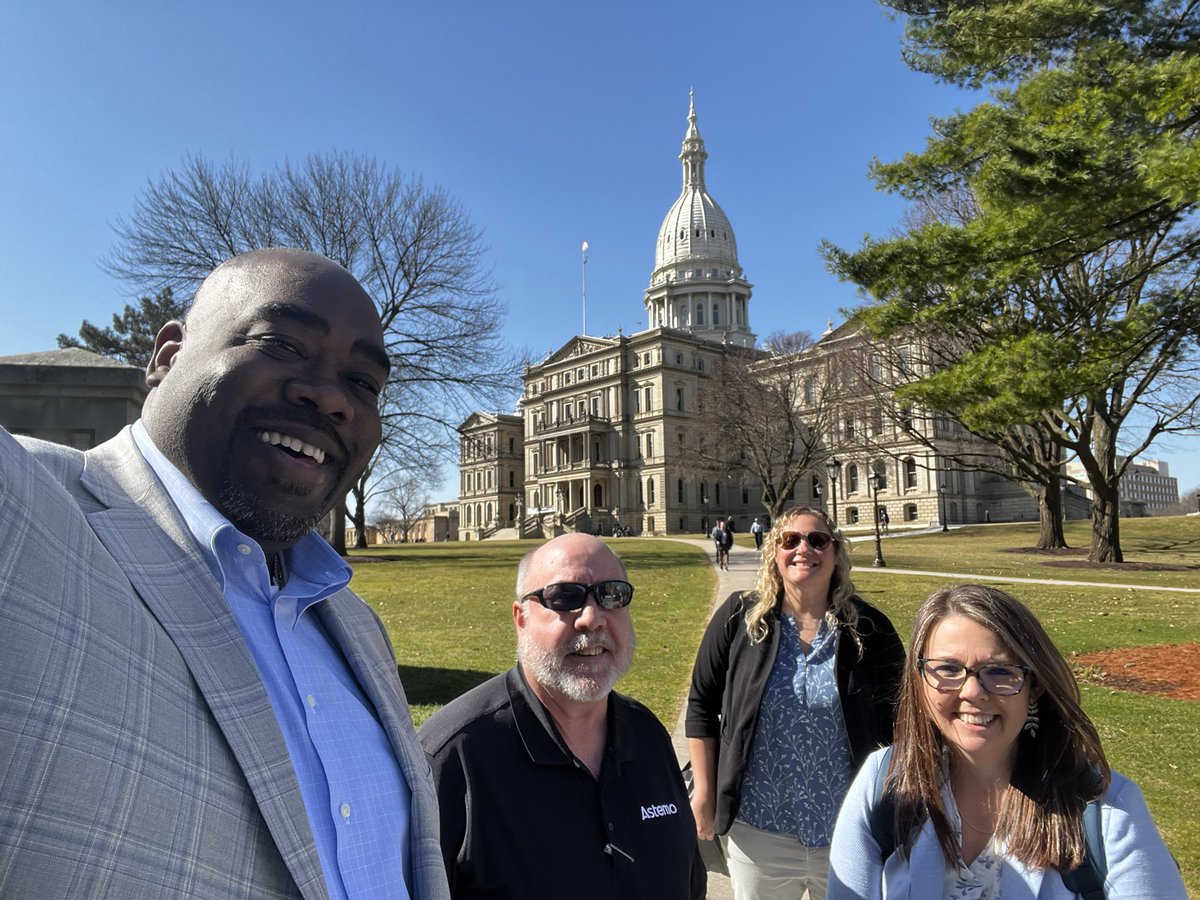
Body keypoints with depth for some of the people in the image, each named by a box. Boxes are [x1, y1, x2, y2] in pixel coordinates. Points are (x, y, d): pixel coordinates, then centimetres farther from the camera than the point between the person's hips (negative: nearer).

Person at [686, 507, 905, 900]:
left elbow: (898, 719, 0)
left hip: (850, 833, 1)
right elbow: (702, 705, -3)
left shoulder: (868, 627, -7)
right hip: (757, 828, 0)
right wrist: (704, 793, -3)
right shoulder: (739, 618, -8)